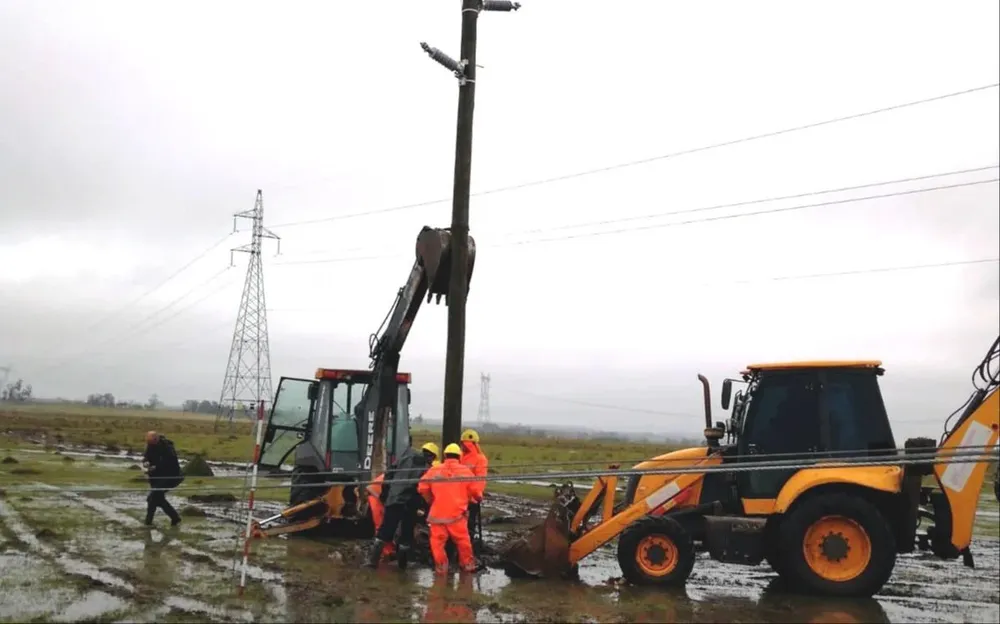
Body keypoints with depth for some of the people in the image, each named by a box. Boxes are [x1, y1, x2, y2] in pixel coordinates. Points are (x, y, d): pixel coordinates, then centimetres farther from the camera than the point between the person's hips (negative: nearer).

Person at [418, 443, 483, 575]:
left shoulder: (434, 470, 1)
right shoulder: (465, 471, 1)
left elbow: (422, 488, 2)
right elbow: (476, 491, 3)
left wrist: (431, 500, 20)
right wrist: (478, 498, 25)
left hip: (437, 513, 0)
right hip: (457, 514, 0)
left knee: (438, 540, 10)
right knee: (462, 539, 14)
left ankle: (441, 565, 10)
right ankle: (467, 563, 24)